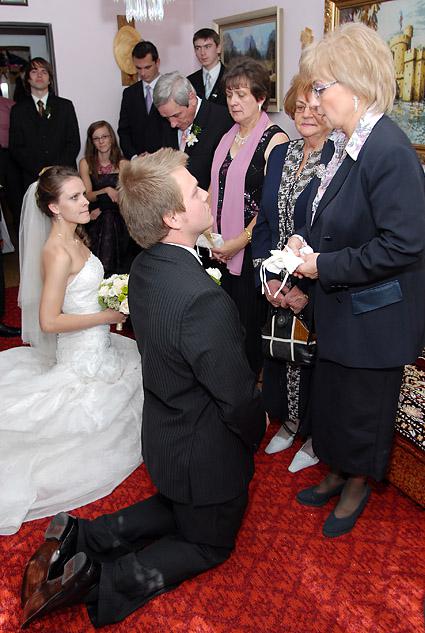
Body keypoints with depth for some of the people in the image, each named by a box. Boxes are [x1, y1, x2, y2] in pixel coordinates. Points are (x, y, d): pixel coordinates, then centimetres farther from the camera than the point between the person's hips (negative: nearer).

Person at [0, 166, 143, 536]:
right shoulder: (58, 253, -27)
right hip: (85, 356, -9)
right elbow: (49, 321, -27)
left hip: (97, 344, 9)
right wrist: (106, 316, -21)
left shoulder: (73, 238, 2)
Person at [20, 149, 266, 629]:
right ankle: (101, 582, 6)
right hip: (205, 454, -7)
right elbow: (238, 399, -26)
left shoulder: (145, 266, -9)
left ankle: (78, 538, 20)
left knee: (178, 509, 34)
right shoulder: (206, 302, -37)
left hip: (164, 428, 7)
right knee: (210, 543, 21)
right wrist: (256, 430, -3)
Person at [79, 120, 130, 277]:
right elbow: (87, 195, -1)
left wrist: (102, 208, -9)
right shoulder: (85, 163, 3)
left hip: (118, 219, 0)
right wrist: (106, 190, -20)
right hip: (96, 222, 0)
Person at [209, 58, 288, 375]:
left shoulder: (274, 140, -11)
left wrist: (241, 241, -15)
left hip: (253, 250, -6)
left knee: (249, 322, 3)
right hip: (223, 250, 7)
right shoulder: (229, 137, 13)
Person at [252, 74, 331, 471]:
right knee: (280, 356, 21)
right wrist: (268, 278, -5)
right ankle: (289, 422, 46)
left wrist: (309, 289, -20)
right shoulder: (280, 155, 4)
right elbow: (263, 222, 5)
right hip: (277, 290, 6)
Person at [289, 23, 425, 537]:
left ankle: (357, 485, 40)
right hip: (340, 307, 8)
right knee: (330, 396, 22)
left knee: (362, 407, 13)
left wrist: (325, 267, -21)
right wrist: (306, 240, -2)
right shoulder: (345, 144, 3)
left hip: (376, 317, -8)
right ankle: (337, 474, 46)